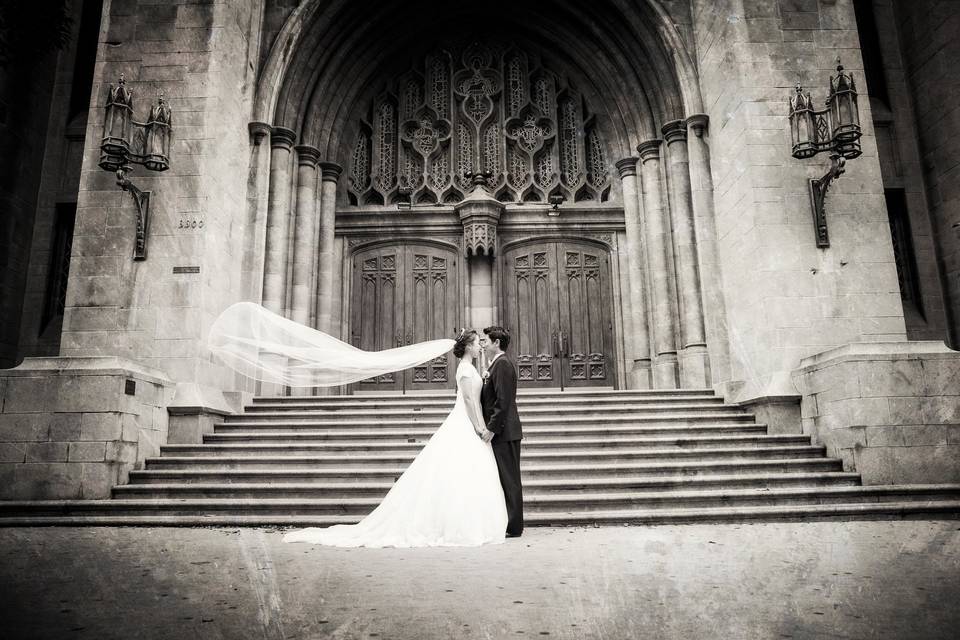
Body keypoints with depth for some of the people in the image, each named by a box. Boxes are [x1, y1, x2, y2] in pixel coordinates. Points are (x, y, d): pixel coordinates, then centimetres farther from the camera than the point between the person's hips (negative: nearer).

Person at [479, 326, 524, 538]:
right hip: (500, 433, 10)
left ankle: (512, 527, 3)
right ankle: (507, 524, 19)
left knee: (508, 479, -4)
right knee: (505, 479, 12)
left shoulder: (502, 364, -14)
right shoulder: (494, 365, 17)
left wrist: (491, 429, -19)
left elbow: (503, 401, -20)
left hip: (504, 432, -10)